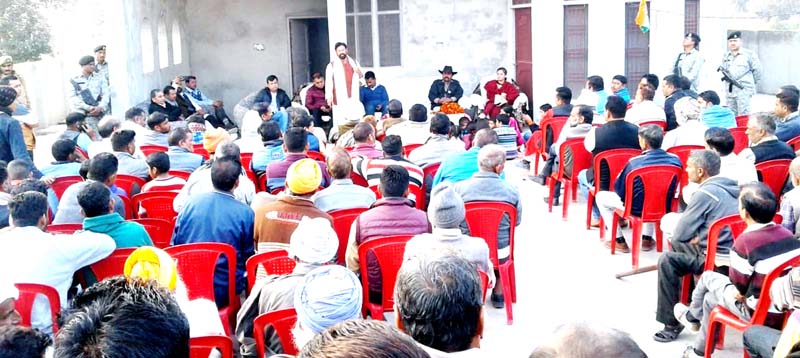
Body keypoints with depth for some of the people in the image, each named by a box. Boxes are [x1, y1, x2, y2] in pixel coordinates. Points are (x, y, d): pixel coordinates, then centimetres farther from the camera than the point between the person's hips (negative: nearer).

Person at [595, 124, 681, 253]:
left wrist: (619, 176, 9)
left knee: (601, 196, 19)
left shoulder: (634, 162, -22)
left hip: (636, 209, -5)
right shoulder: (675, 160, -11)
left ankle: (619, 241, 16)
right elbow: (673, 190, 5)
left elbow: (619, 191, -12)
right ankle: (647, 239, 34)